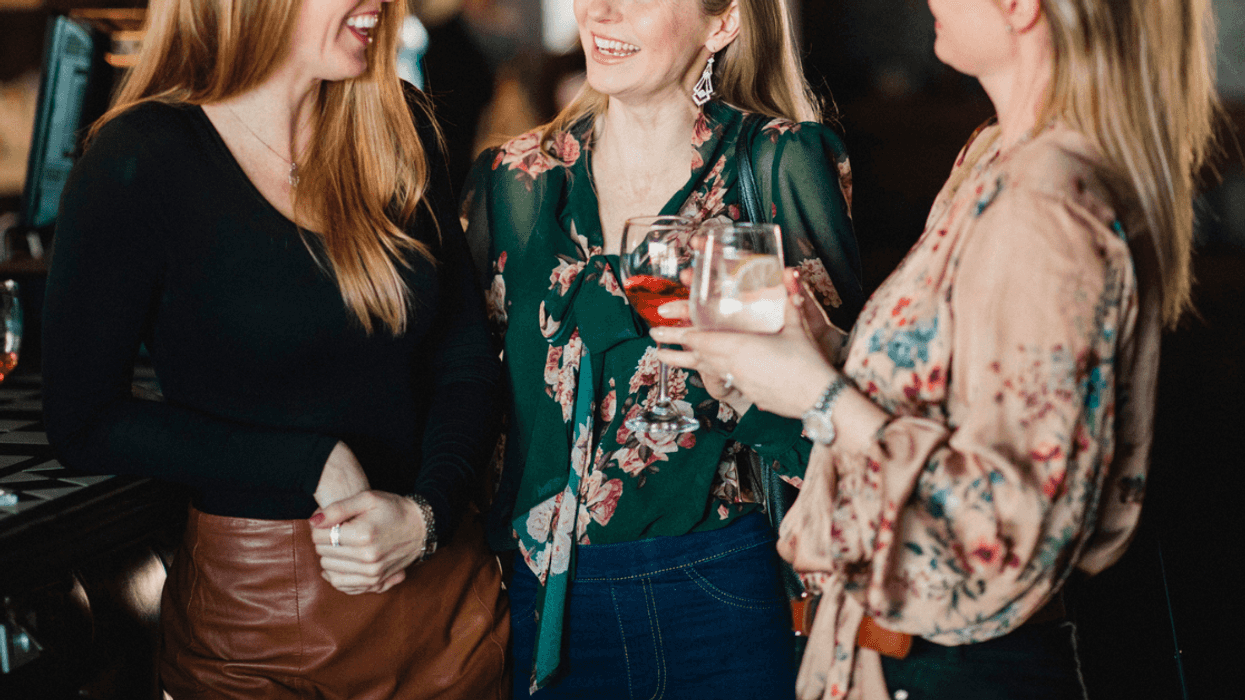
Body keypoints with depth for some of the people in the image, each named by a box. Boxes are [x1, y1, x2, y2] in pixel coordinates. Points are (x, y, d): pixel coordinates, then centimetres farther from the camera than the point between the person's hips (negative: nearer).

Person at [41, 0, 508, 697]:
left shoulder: (400, 125, 0)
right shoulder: (135, 168, -14)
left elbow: (467, 357, 2)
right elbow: (86, 424, -11)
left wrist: (427, 513, -15)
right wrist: (316, 464, -16)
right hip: (253, 607, -4)